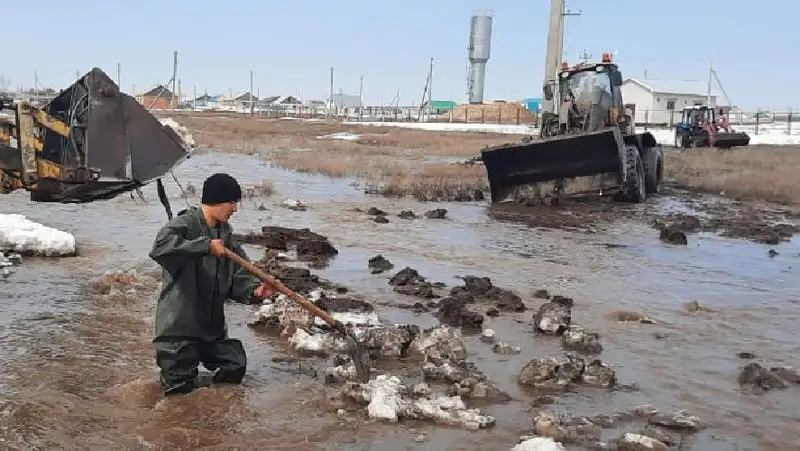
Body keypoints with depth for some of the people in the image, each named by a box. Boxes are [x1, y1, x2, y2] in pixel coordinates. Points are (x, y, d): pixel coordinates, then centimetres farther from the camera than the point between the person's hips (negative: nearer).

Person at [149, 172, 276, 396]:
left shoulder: (225, 232, 7)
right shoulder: (185, 224, -15)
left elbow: (237, 276, 7)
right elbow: (160, 247, -35)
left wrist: (253, 290, -14)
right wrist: (206, 245, -33)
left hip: (212, 326, 7)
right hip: (178, 326, -7)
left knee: (236, 369, 7)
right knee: (181, 388, 0)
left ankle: (198, 356, 31)